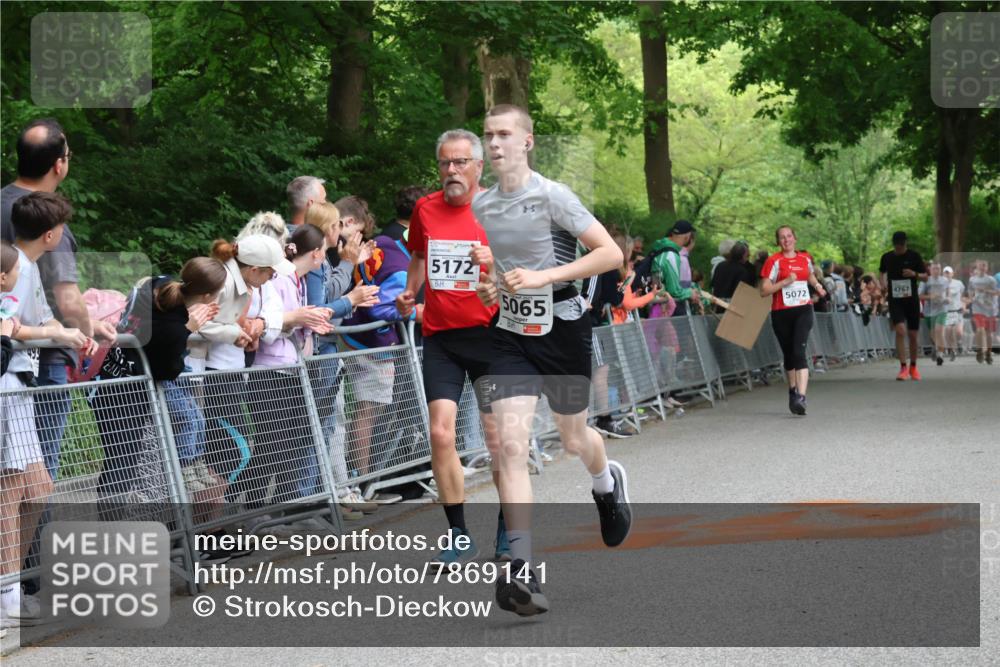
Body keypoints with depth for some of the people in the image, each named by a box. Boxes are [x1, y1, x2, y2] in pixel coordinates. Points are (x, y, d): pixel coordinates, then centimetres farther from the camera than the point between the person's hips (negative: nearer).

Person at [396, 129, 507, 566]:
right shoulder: (425, 209, 8)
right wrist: (409, 293, 11)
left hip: (489, 333, -3)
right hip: (439, 337, 3)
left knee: (498, 436, -1)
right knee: (441, 434, -6)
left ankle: (508, 531, 18)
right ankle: (459, 537, 5)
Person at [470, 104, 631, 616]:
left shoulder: (552, 196, -12)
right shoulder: (479, 205, 4)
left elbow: (610, 253, -15)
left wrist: (543, 276, -22)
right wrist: (485, 287, 1)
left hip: (561, 328, -3)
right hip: (510, 334, 3)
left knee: (572, 438, 15)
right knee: (511, 443, -14)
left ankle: (608, 482, 54)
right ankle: (522, 571, -17)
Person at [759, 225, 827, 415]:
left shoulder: (805, 258, 9)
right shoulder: (774, 261, -2)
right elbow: (764, 290, -8)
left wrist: (817, 285, 12)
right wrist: (785, 282, -17)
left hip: (803, 310, 0)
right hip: (781, 313, 0)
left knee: (799, 352, -17)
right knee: (789, 355, 11)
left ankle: (801, 397, -27)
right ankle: (793, 390, 35)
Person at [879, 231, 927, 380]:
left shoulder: (914, 256, -3)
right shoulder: (887, 257, 2)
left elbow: (925, 277, 2)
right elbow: (882, 273, 20)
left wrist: (914, 274, -19)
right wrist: (883, 284, -1)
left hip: (912, 300, 0)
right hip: (895, 300, 0)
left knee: (913, 335, 6)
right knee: (900, 330, -18)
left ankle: (913, 367, 25)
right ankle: (903, 368, -16)